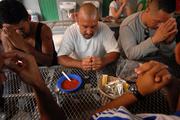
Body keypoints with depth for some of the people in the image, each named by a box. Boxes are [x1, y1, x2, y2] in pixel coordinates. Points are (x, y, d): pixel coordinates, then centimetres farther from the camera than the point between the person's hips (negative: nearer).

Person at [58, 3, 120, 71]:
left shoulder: (104, 28, -13)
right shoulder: (71, 31, -14)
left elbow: (114, 53, -12)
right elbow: (61, 58, -17)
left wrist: (103, 61, -32)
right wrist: (80, 64, -33)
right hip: (77, 71, 0)